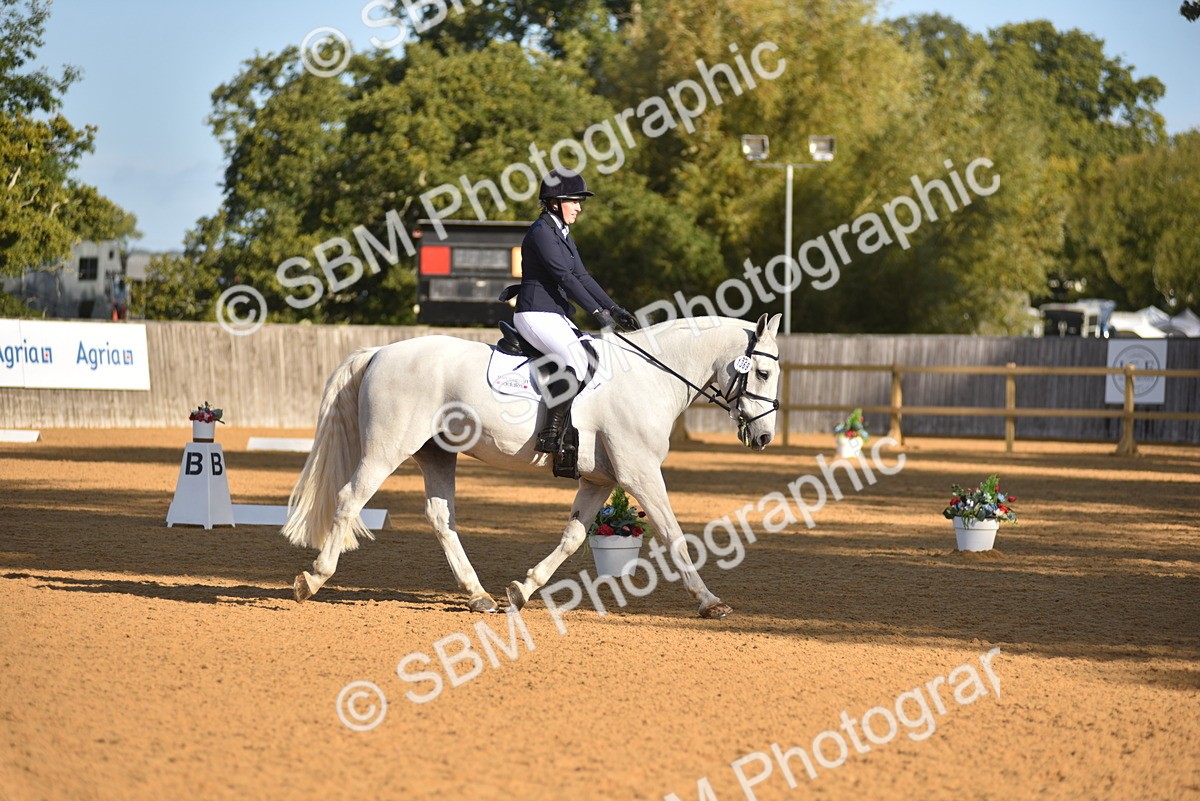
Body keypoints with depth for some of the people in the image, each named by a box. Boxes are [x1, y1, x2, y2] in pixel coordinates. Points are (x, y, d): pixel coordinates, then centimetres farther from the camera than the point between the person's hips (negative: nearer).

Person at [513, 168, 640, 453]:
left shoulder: (563, 234, 18)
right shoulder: (541, 232, -13)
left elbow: (582, 277, 16)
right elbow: (565, 277, -20)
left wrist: (614, 309, 6)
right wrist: (597, 311, -23)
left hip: (557, 317, 11)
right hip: (536, 314, -11)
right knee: (577, 360, -29)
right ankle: (550, 435, -32)